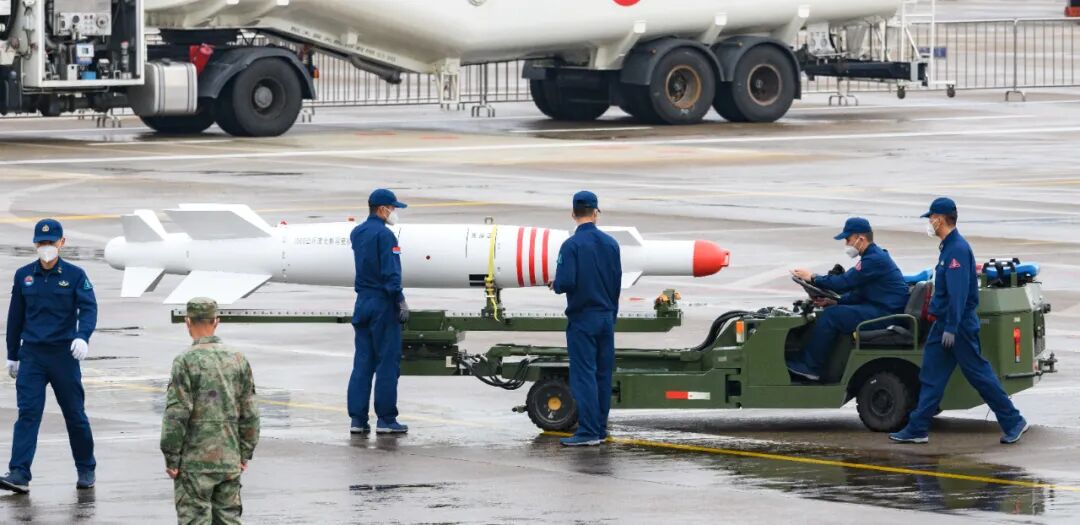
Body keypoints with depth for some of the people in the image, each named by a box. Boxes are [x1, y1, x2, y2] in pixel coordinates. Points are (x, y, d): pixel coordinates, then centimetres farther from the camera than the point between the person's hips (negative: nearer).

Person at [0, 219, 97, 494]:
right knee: (27, 413, -9)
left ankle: (86, 470, 23)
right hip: (32, 355, 2)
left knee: (75, 414, 7)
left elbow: (88, 308, -10)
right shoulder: (23, 276, 7)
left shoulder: (75, 275, 0)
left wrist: (83, 337, -30)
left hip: (64, 354, -1)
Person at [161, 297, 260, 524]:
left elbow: (176, 416, -13)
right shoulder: (238, 360, 5)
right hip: (230, 462, 5)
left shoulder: (186, 361, -12)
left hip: (195, 462, -5)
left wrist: (171, 458, -6)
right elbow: (250, 414, 8)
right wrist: (245, 454, 16)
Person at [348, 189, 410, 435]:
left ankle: (357, 419, 6)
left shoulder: (357, 233, 11)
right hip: (383, 304, -8)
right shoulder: (384, 235, -14)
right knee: (387, 362, -2)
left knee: (362, 361, 8)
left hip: (362, 303, 8)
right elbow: (391, 274, -17)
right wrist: (401, 302, -14)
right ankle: (385, 419, -1)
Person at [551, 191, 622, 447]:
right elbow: (617, 282, 9)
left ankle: (588, 430, -9)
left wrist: (555, 286, 3)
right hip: (606, 317, 6)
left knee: (583, 374, -5)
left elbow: (565, 282, -21)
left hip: (582, 319, -6)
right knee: (603, 374, 11)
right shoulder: (610, 244, 4)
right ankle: (600, 428, 15)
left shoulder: (571, 245, -14)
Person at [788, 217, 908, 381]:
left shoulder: (874, 260, -17)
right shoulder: (874, 256, 16)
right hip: (878, 308, 11)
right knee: (834, 311, 10)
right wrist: (835, 302, 4)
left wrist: (812, 278, -9)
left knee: (830, 316, -15)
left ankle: (810, 367, -8)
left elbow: (844, 282, -20)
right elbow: (858, 293, 18)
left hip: (884, 313, -11)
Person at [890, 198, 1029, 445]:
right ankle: (918, 429, 10)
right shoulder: (949, 247, 14)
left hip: (959, 324, -10)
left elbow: (958, 293, -24)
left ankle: (1013, 422, 3)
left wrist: (951, 328, -25)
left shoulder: (958, 249, -18)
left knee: (979, 374, -4)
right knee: (931, 376, 8)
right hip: (944, 323, 10)